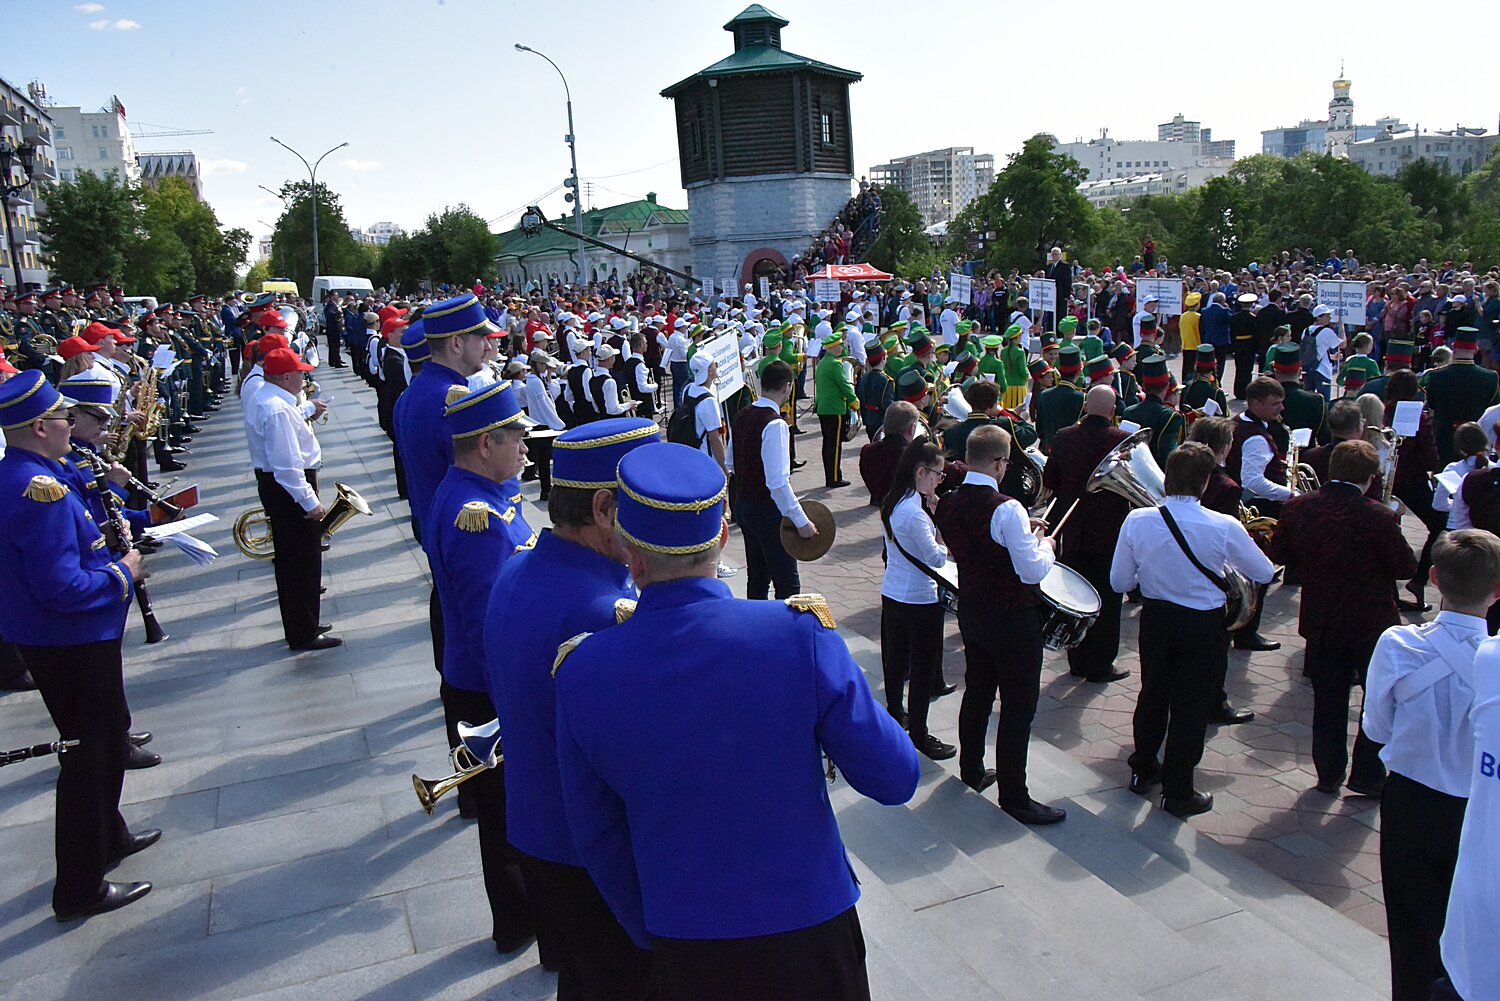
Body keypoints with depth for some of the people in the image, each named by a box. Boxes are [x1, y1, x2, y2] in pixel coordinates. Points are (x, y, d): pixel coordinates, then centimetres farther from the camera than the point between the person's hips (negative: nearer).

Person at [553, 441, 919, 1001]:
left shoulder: (582, 673, -16)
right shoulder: (799, 635, -24)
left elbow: (596, 836, -3)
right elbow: (895, 780, -14)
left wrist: (649, 934, 13)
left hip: (681, 944, 1)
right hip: (808, 932, -1)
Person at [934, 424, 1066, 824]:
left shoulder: (948, 503, -2)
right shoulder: (1006, 510, -25)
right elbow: (1033, 572, -24)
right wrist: (1046, 547, -4)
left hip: (971, 610, 8)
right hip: (1012, 620, -8)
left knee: (977, 691, 23)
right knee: (1018, 707, 4)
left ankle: (972, 770, 39)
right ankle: (1013, 796, 12)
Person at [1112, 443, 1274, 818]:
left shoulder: (1136, 521, -14)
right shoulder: (1225, 527, -21)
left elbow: (1119, 583, -5)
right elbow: (1264, 573, -4)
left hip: (1155, 619, 3)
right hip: (1204, 626, -3)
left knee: (1152, 695, 23)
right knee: (1191, 707, 11)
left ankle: (1143, 770, 41)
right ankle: (1178, 793, 25)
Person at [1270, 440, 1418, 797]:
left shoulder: (1298, 508, -9)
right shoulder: (1378, 516, -21)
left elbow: (1279, 554, 1)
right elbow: (1406, 568, -13)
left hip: (1321, 621, 4)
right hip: (1372, 623, -3)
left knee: (1328, 701, 16)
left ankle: (1329, 774, 25)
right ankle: (1367, 775, 19)